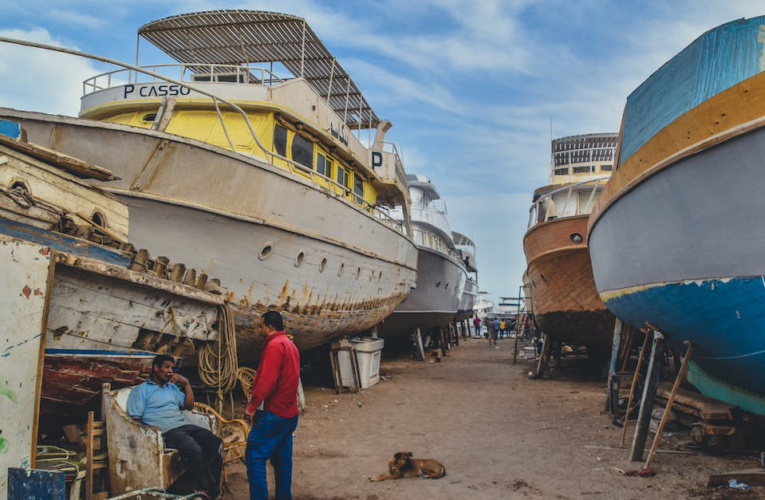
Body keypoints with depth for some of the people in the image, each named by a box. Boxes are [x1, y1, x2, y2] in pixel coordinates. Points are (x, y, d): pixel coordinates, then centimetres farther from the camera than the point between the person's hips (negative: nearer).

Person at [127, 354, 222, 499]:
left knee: (215, 443, -21)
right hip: (166, 431, -6)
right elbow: (135, 419, 1)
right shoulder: (141, 390, 11)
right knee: (194, 449, -34)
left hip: (184, 425, 6)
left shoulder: (172, 387, 29)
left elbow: (189, 406, 23)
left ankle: (212, 488, -18)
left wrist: (186, 383, 14)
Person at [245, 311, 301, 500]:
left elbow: (267, 380, -22)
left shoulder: (274, 345, -13)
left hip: (273, 413, -10)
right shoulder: (290, 344, 17)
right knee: (282, 459, 13)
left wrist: (252, 406, -17)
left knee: (254, 456, -6)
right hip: (289, 413, 10)